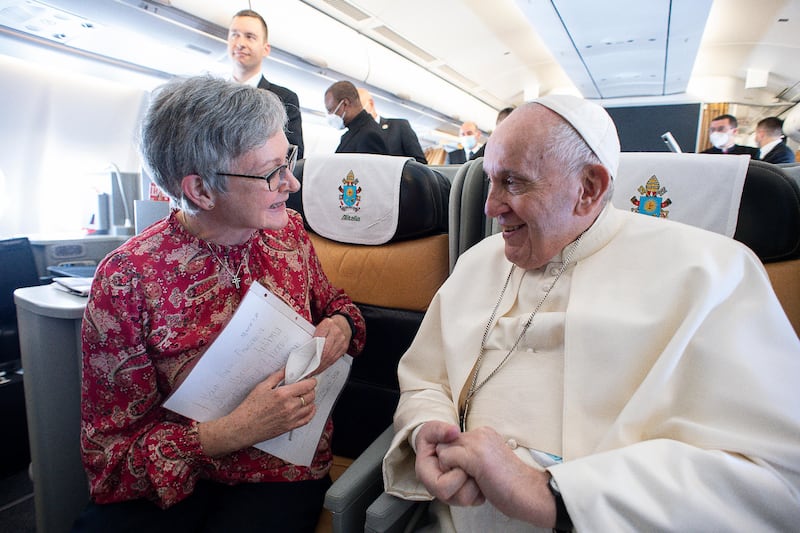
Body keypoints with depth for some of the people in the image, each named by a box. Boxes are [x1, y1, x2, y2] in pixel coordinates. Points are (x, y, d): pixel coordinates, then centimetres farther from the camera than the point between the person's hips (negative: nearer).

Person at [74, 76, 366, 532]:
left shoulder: (289, 230, -4)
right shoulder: (127, 279, -14)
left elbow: (332, 303, 14)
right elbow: (111, 447, -9)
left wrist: (341, 325, -8)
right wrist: (233, 432, -23)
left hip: (284, 467, 1)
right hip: (174, 479, 0)